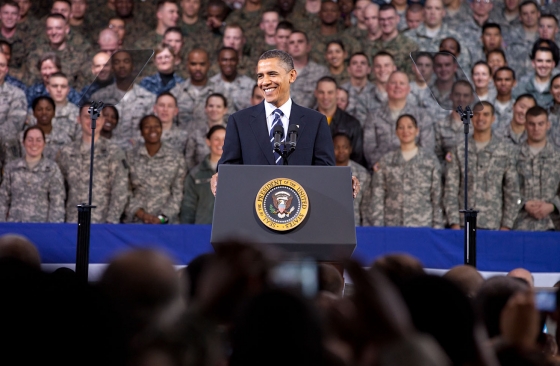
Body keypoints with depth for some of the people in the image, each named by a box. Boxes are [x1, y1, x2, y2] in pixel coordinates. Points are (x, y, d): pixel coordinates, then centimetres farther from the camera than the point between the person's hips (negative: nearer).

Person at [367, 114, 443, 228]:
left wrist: (437, 226, -1)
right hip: (392, 225, 1)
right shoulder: (386, 161, 10)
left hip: (422, 224, -1)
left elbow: (437, 196, 6)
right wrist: (377, 227, -2)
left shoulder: (429, 158, 8)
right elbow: (377, 196, 7)